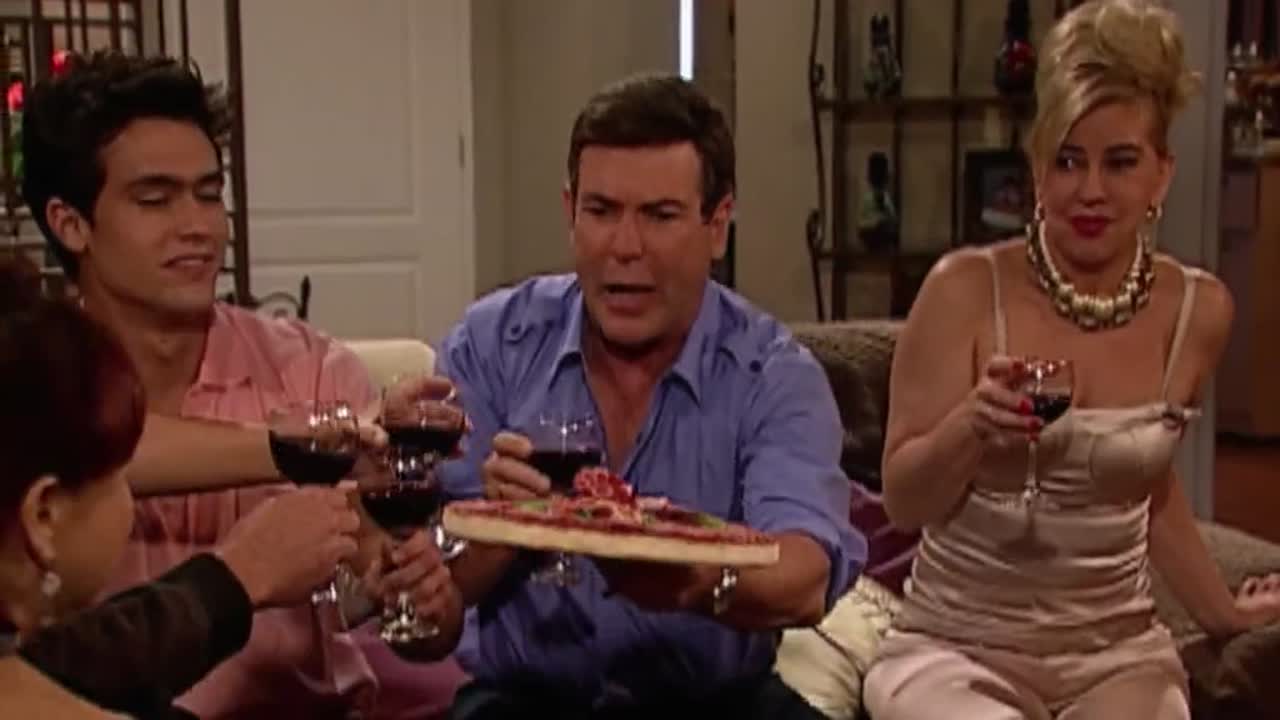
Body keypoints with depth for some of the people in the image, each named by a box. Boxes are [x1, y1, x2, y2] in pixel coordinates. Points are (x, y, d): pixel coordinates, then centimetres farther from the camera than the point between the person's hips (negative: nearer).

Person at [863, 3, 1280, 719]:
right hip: (957, 646, -2)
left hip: (1119, 651, 3)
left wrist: (1221, 611, 25)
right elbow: (903, 501, -9)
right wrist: (968, 428, -27)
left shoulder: (1198, 308, -1)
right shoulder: (968, 288, -12)